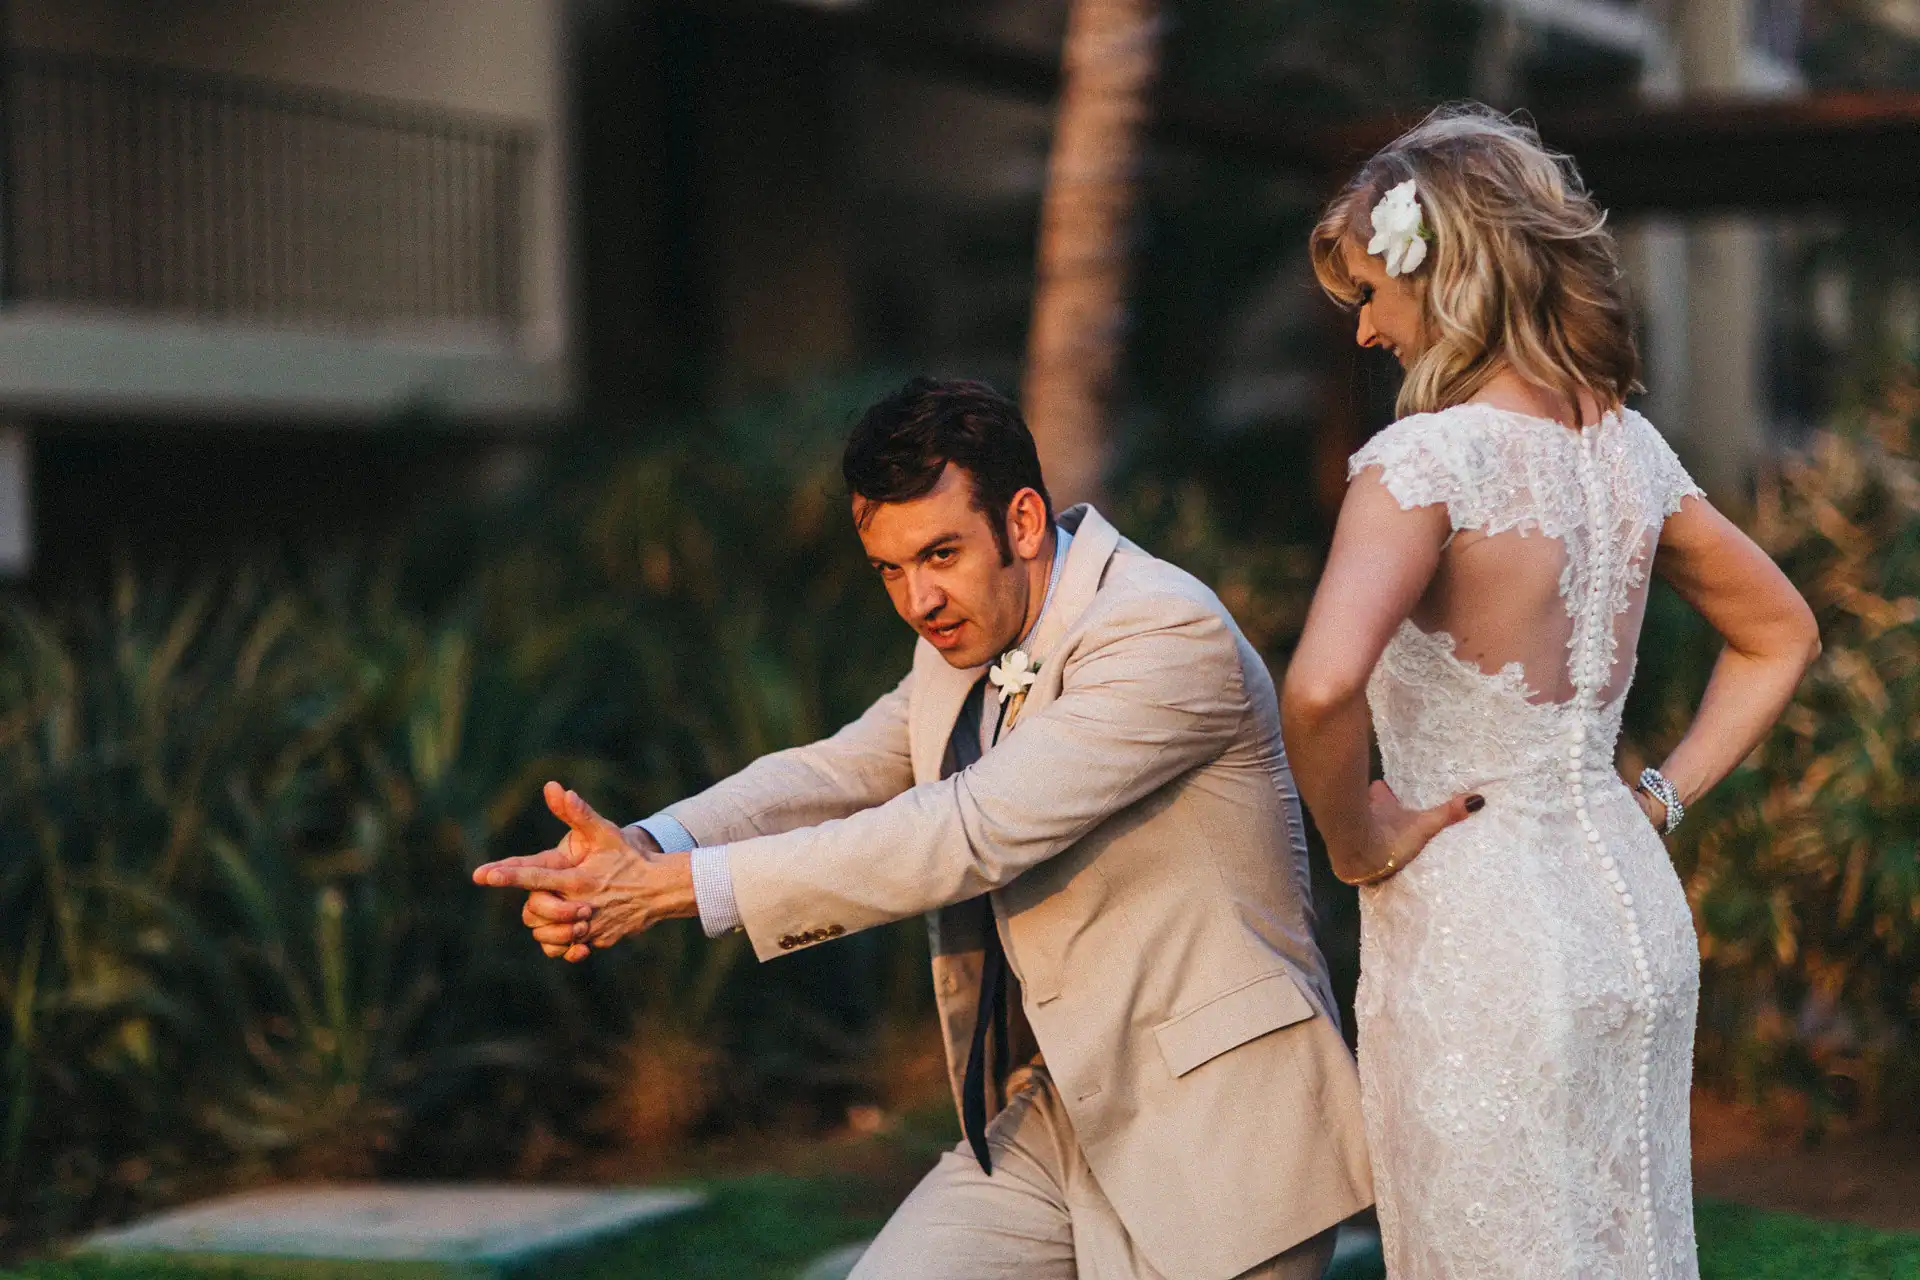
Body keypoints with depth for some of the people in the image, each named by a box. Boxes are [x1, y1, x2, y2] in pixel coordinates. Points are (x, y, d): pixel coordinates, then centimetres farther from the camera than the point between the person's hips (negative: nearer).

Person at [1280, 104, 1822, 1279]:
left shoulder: (1431, 458, -18)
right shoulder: (1629, 446, 5)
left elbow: (1323, 687, -34)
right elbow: (1781, 633, 19)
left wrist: (1355, 840, -17)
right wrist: (1663, 796, 15)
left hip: (1478, 937, -7)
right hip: (1638, 915, 7)